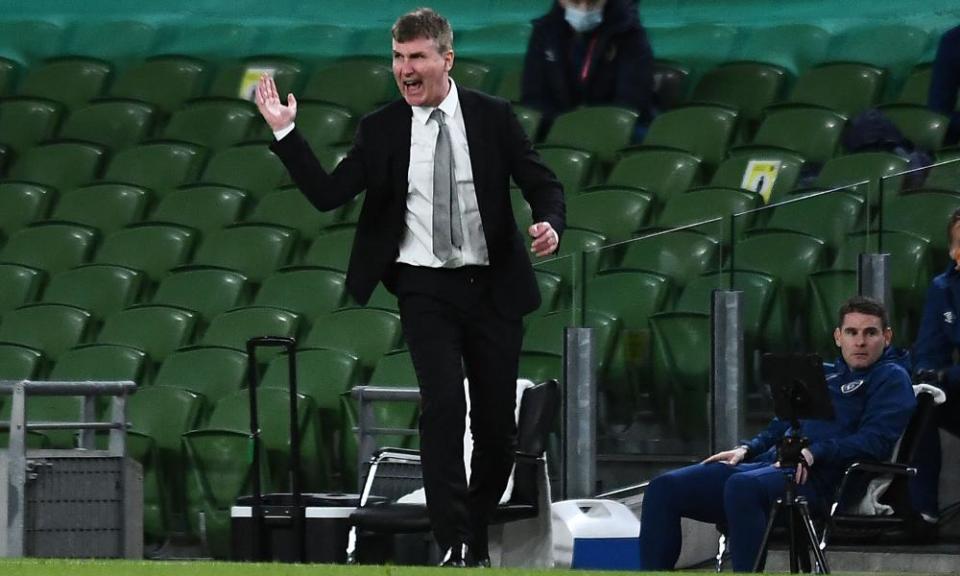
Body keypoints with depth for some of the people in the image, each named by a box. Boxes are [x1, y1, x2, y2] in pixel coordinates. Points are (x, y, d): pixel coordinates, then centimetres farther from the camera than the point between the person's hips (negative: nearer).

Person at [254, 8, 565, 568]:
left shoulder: (493, 117, 0)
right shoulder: (381, 129, 1)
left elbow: (543, 183, 1)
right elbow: (328, 194, -5)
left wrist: (550, 224, -20)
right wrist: (286, 133, -15)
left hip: (493, 288, 1)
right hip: (426, 289, -1)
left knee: (497, 424, 6)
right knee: (443, 406, -18)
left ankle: (476, 537, 24)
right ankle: (454, 544, -18)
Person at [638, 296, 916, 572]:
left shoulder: (891, 379, 6)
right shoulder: (822, 374, 29)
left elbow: (875, 440, -9)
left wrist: (813, 453, -18)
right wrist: (746, 449, 15)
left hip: (817, 478, -8)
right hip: (771, 463, 8)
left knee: (742, 486, -40)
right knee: (664, 488, -9)